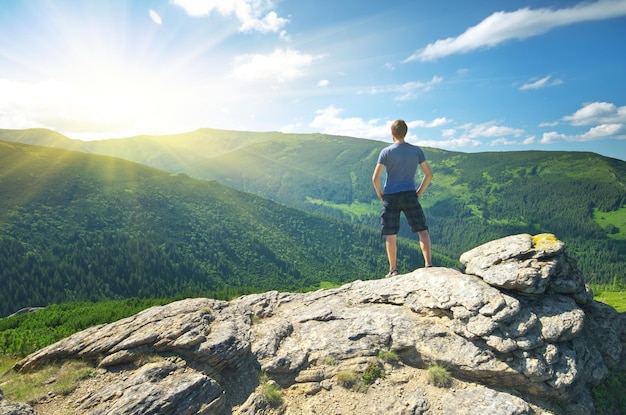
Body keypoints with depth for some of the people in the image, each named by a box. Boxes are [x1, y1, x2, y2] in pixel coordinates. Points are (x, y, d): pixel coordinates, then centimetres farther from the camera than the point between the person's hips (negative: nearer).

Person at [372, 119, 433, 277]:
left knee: (390, 235, 6)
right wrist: (419, 193, 11)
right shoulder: (417, 151, 5)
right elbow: (429, 175, 5)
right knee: (422, 230, 8)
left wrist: (381, 195, 6)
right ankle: (428, 264, -2)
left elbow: (375, 178, -7)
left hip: (390, 197, -1)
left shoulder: (386, 152, -2)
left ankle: (393, 270, 11)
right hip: (410, 196, 1)